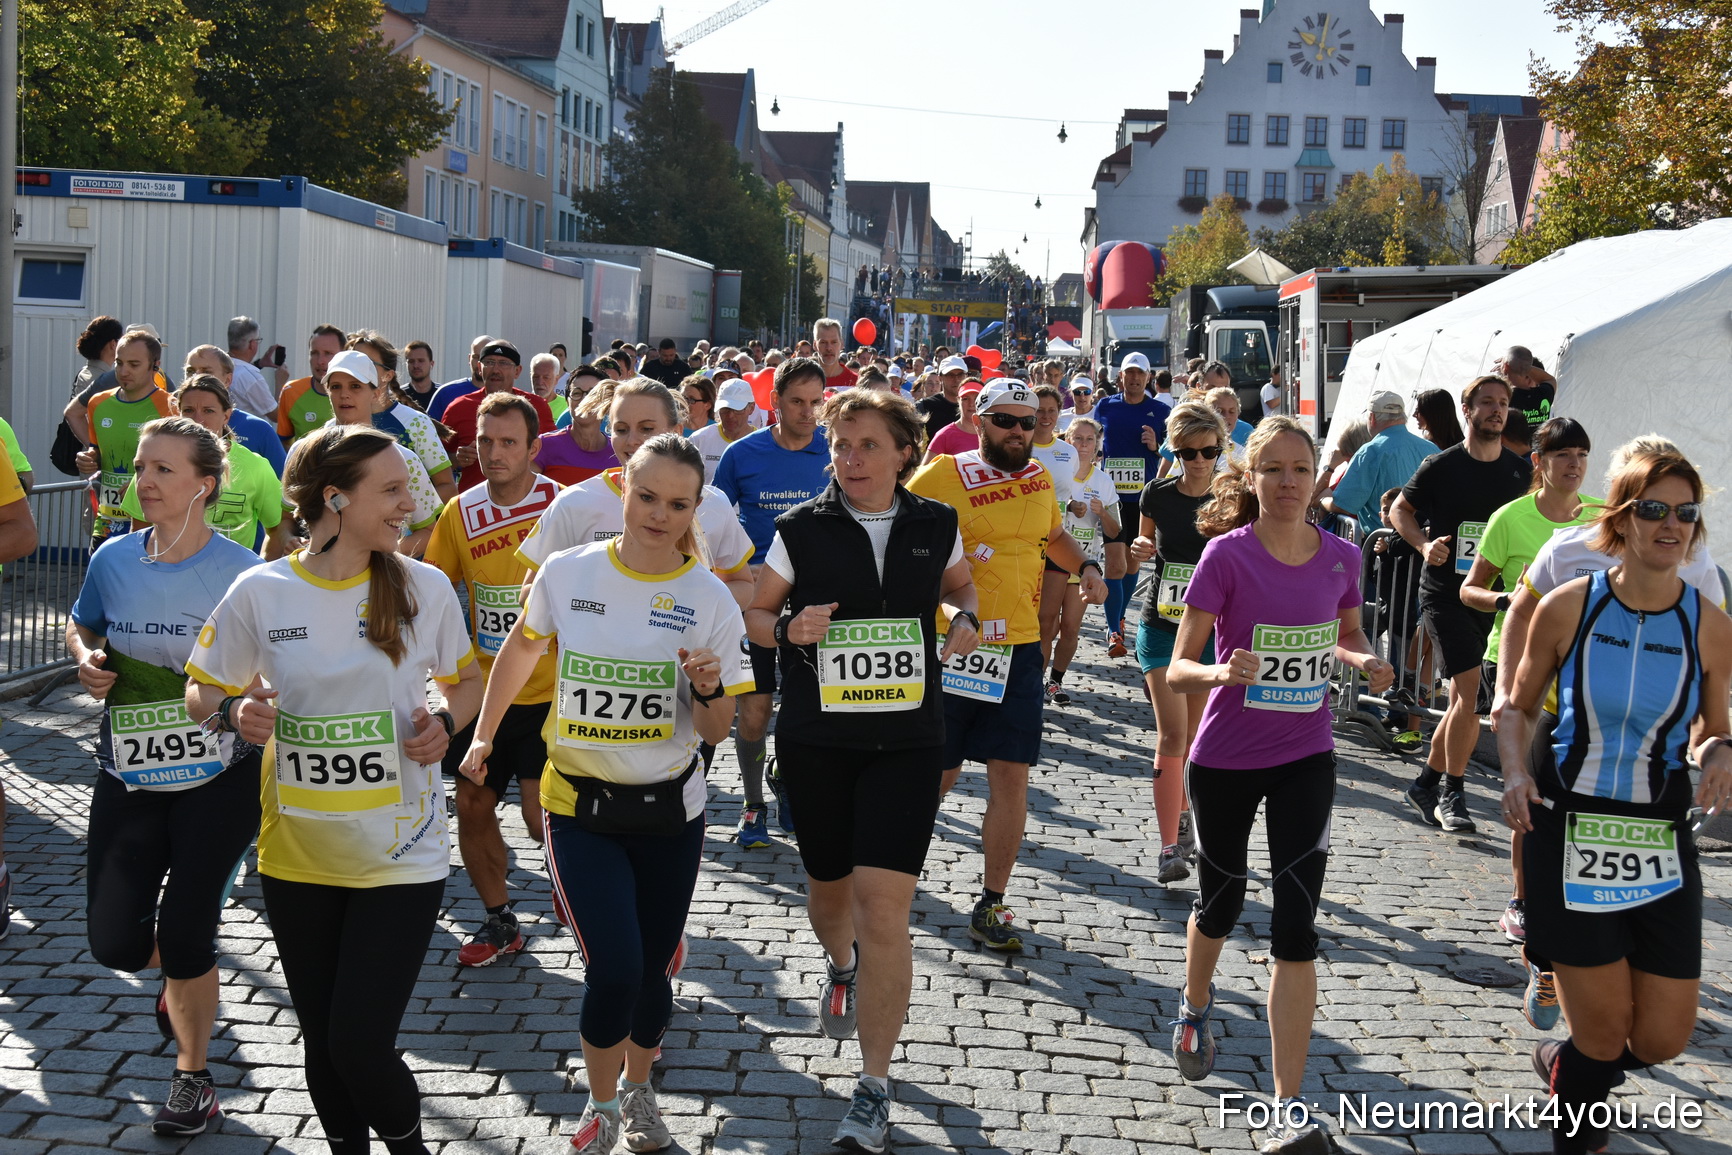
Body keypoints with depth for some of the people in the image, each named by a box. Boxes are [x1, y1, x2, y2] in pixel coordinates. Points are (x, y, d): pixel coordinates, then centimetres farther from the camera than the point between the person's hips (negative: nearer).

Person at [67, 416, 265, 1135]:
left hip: (219, 776, -4)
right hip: (129, 774, 4)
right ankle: (182, 973, 39)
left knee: (184, 936, -2)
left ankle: (192, 1075, 23)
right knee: (115, 941, 1)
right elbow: (82, 627, 17)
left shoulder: (241, 572, -13)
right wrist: (87, 661, -4)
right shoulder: (114, 560, -1)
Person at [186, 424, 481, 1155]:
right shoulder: (260, 593, -6)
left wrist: (446, 724, -10)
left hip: (401, 856, -1)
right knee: (321, 1042, 13)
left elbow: (466, 682, 11)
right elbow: (200, 693, 6)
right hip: (298, 856, 2)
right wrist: (234, 712, -16)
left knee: (360, 1046, -7)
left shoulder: (424, 587, -5)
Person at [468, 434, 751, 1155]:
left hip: (670, 810, 1)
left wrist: (709, 690, -24)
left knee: (653, 968, 11)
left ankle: (638, 1089, 41)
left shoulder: (709, 599, -8)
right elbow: (521, 649, 14)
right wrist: (483, 735, 19)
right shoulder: (567, 573, -7)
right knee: (615, 967, -13)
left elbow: (714, 733, -4)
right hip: (580, 806, -1)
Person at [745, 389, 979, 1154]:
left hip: (906, 740, -1)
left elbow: (959, 585, 21)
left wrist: (962, 619, -1)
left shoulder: (935, 527, 1)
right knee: (828, 886, 17)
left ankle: (874, 1090, 0)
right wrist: (789, 629, -16)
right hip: (815, 740, 1)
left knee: (883, 907, -10)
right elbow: (754, 614, 6)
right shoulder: (802, 530, -3)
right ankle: (840, 965, 56)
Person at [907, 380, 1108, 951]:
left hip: (1018, 649, 4)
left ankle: (991, 906, 10)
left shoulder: (1039, 478, 11)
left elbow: (1055, 536, 29)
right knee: (937, 776, 4)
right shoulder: (943, 475, -7)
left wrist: (1087, 567, 12)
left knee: (1011, 778, 0)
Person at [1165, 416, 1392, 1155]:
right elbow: (1178, 668, -16)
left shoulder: (1340, 558, -4)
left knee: (1296, 925, -8)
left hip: (1305, 760, 1)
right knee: (1221, 900, 18)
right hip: (1224, 759, -1)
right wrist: (1221, 672, -37)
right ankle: (1196, 1007, 51)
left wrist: (1364, 661, -7)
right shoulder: (1226, 555, -14)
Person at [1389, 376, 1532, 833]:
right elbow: (1399, 510, 5)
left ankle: (1426, 782, 24)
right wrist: (1424, 544, -12)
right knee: (1468, 687, -15)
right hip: (1444, 593, -5)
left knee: (1466, 700, 8)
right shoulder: (1441, 466, -4)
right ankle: (1453, 795, -4)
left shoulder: (1520, 472, 7)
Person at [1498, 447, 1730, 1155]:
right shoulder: (1567, 607, -6)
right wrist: (1516, 772, -12)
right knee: (1605, 1036, 1)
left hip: (1661, 844, 3)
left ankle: (1564, 1067, 39)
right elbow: (1519, 707, 6)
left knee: (1663, 1038, 4)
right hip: (1569, 833, -2)